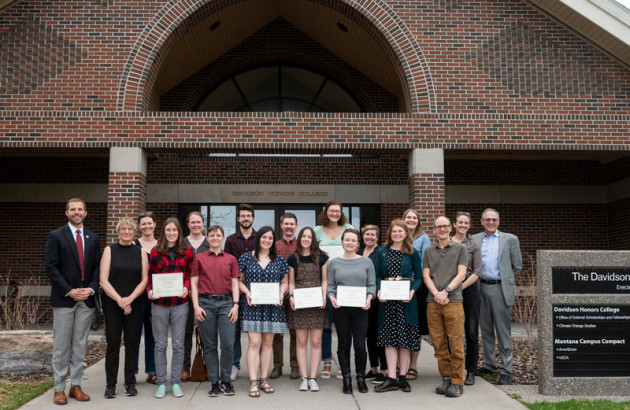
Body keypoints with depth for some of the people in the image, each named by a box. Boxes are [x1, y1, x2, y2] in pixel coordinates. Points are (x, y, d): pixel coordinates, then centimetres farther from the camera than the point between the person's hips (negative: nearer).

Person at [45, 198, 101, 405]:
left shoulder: (93, 238, 12)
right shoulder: (55, 236, 0)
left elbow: (97, 267, 10)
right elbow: (51, 267, -6)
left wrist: (91, 289, -6)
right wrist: (69, 291, -13)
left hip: (86, 298, 4)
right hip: (64, 299, -3)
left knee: (80, 345, 8)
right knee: (61, 346, 1)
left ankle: (76, 386, 17)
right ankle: (59, 388, 11)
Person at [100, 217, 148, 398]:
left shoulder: (140, 252, 7)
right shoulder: (109, 250, 2)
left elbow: (144, 280, 3)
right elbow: (104, 281, -4)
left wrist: (130, 299, -10)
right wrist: (120, 300, -11)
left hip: (134, 303, 2)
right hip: (112, 303, -1)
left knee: (132, 342, 3)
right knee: (113, 342, -1)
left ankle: (130, 382, 13)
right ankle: (110, 384, 9)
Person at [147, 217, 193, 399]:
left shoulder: (187, 252, 4)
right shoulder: (155, 252, 4)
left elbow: (190, 274, 9)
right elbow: (150, 275, 7)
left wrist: (186, 287, -9)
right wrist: (150, 290, -11)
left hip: (180, 303, 0)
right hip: (159, 303, 0)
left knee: (178, 344, 5)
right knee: (160, 344, 7)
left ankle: (176, 382, 16)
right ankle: (161, 383, 17)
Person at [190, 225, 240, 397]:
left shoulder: (231, 259, 11)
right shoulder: (199, 258, 10)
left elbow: (235, 284, 9)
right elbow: (194, 283, 7)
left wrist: (236, 305, -2)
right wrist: (196, 306, -3)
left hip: (226, 303, 0)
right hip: (205, 303, 0)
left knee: (228, 344, -6)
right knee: (210, 345, 4)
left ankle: (226, 381, 10)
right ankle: (214, 383, 13)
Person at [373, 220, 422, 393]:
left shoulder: (412, 253, 4)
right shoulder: (382, 252, 8)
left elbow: (418, 276, 5)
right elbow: (377, 276, 8)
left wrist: (412, 291, -13)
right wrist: (379, 290, -10)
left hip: (406, 300, -1)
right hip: (387, 300, 1)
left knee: (405, 337, 3)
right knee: (389, 338, 1)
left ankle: (403, 377, 14)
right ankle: (391, 378, 5)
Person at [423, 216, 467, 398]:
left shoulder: (459, 248, 7)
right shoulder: (429, 251, 15)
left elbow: (461, 274, -1)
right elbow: (426, 275, 8)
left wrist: (446, 291, -12)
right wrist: (436, 294, -7)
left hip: (453, 301, -3)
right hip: (433, 302, 3)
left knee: (456, 343, -4)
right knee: (438, 343, 5)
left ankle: (457, 381, 4)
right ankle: (446, 378, 15)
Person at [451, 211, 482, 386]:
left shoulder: (474, 245, 6)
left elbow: (477, 272, -1)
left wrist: (461, 286, -12)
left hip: (469, 290, 0)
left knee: (471, 333, 2)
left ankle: (470, 372, 10)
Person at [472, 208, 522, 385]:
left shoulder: (510, 239, 3)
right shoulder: (474, 239, 9)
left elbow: (517, 266, 8)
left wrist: (505, 280, 8)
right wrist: (477, 282, 7)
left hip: (500, 289, -3)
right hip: (481, 288, 3)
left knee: (503, 332, 0)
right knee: (486, 330, 13)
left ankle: (506, 371, 6)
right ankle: (489, 364, 25)